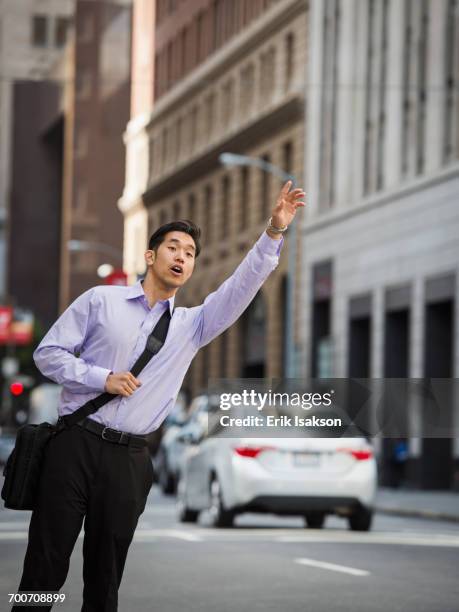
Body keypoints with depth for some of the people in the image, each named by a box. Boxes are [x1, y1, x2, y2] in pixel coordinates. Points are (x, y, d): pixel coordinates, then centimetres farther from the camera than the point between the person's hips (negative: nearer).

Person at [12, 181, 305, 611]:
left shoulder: (191, 325, 12)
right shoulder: (101, 301, 5)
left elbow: (242, 287, 1)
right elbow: (48, 352, 4)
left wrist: (274, 233, -10)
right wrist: (101, 378, -10)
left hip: (129, 459, 3)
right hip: (76, 444, -3)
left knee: (106, 577, 7)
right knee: (46, 565, -3)